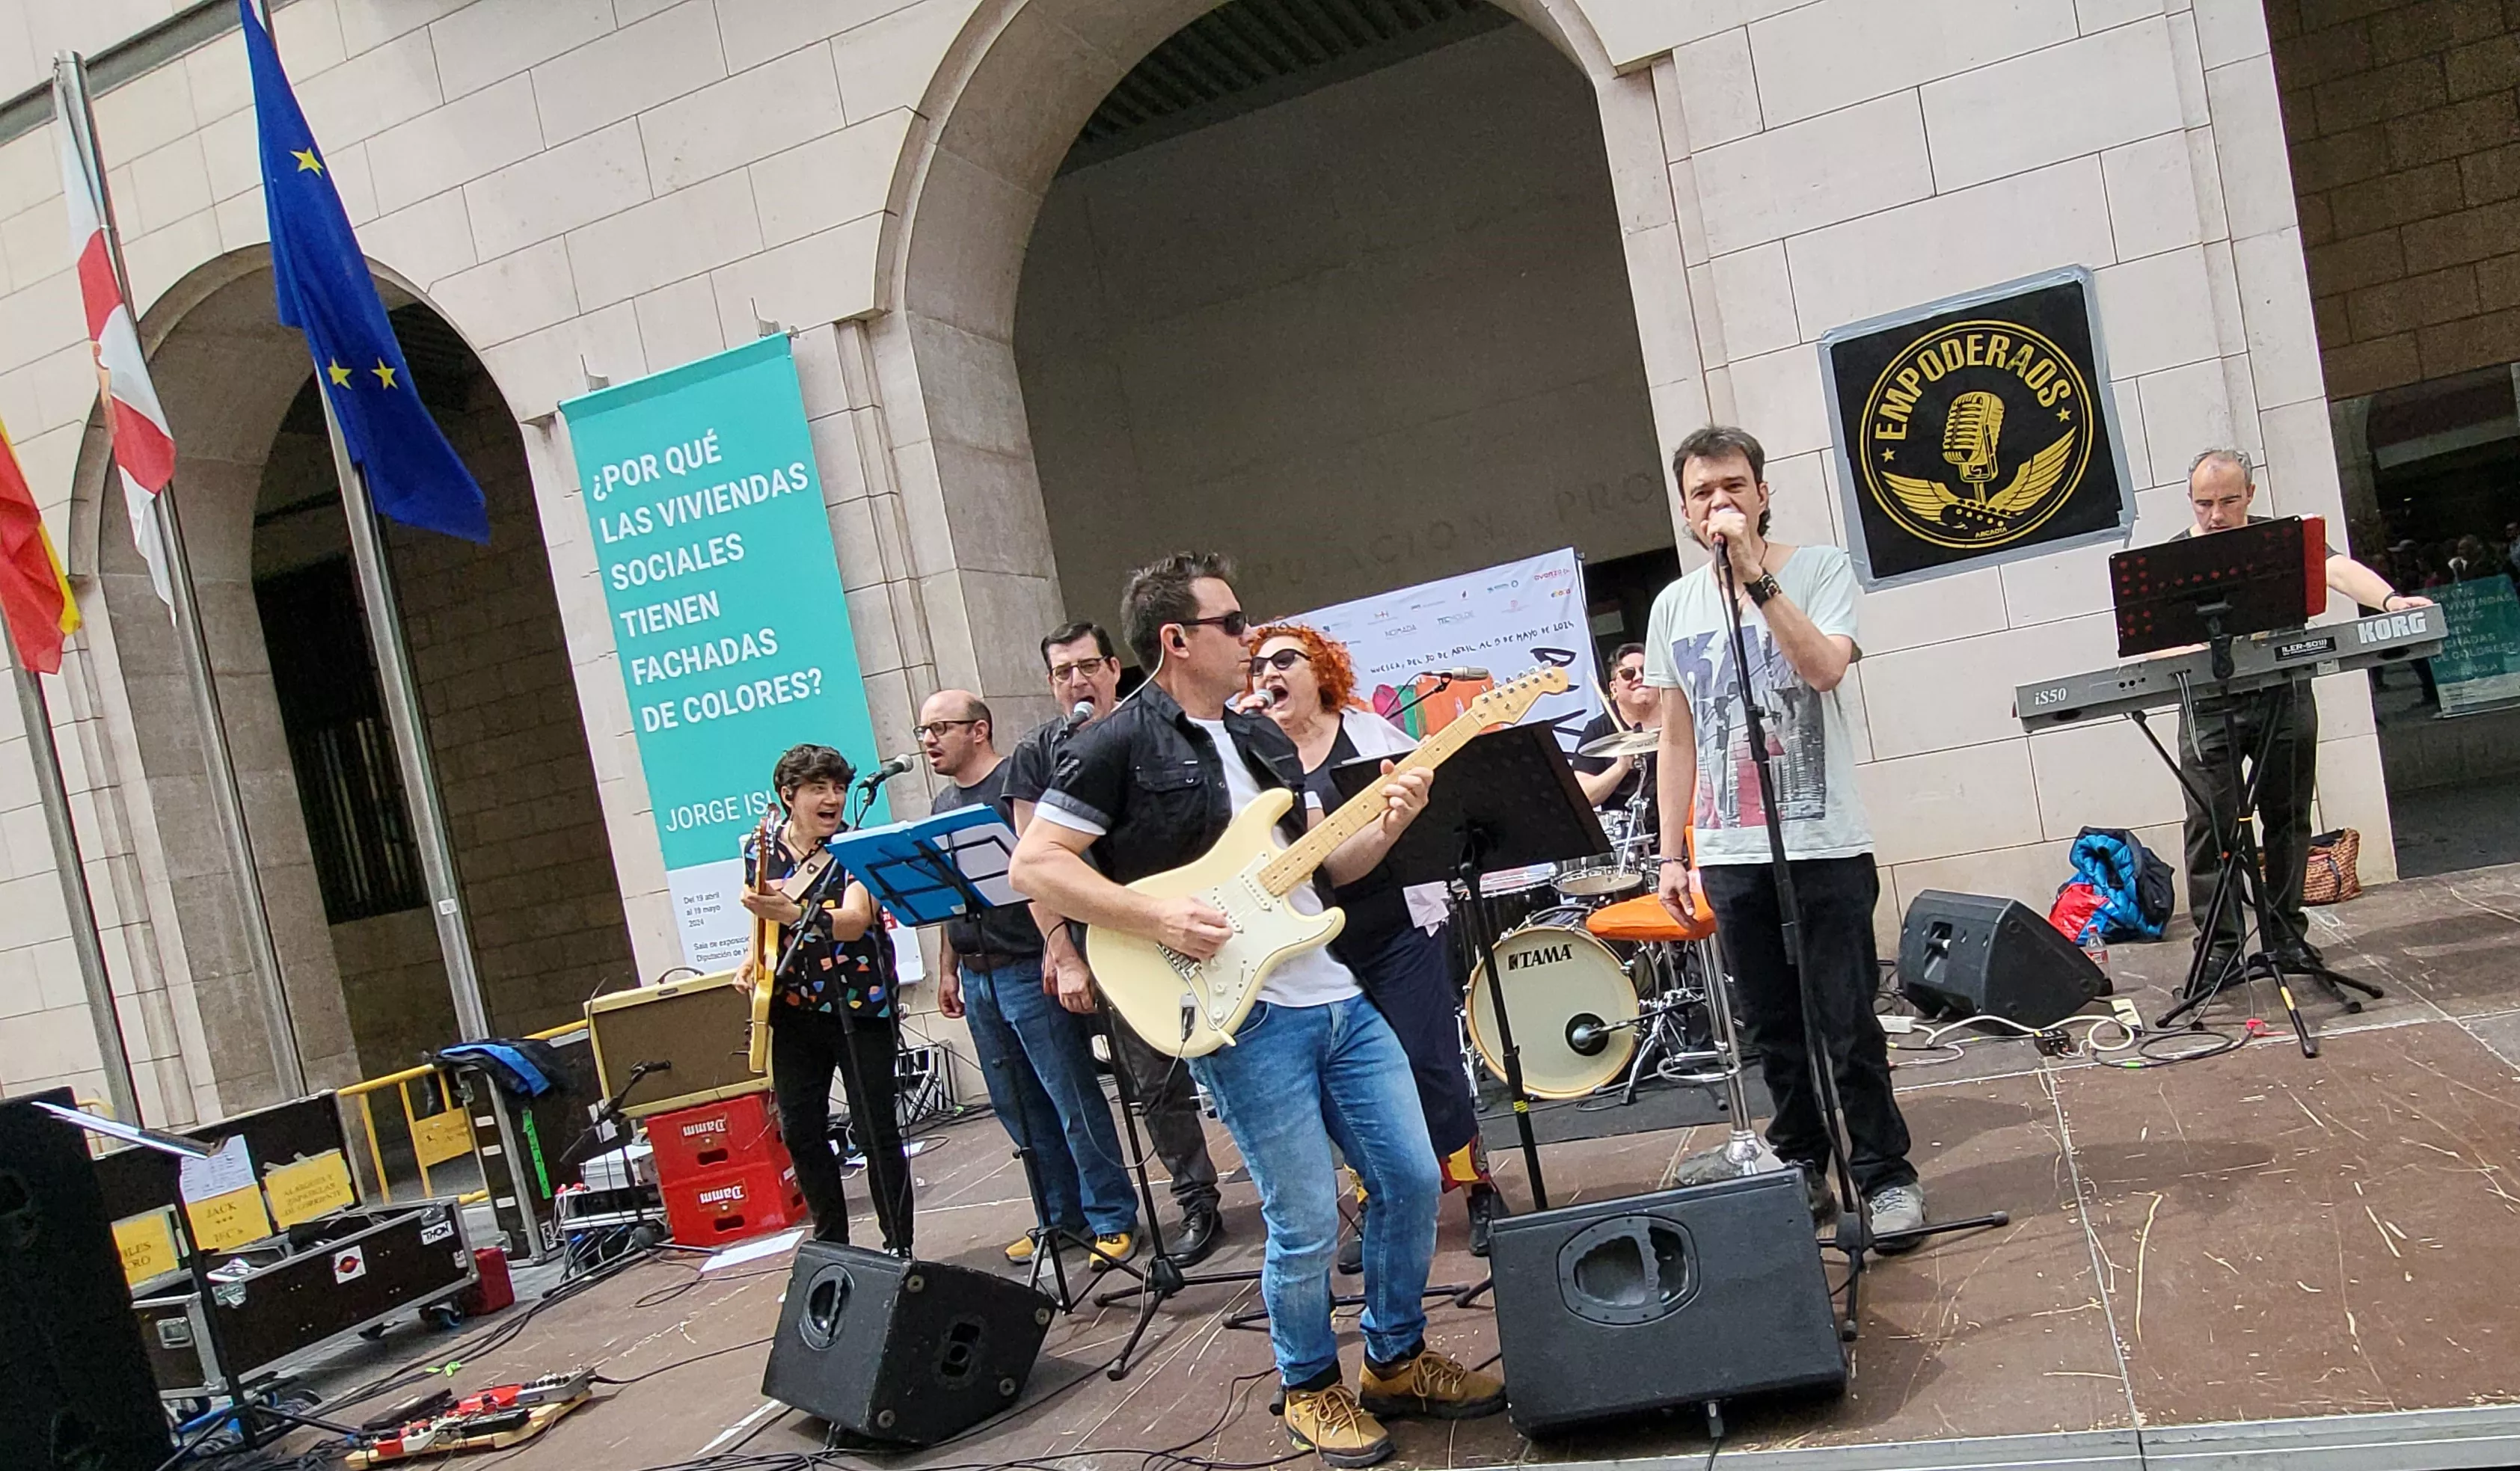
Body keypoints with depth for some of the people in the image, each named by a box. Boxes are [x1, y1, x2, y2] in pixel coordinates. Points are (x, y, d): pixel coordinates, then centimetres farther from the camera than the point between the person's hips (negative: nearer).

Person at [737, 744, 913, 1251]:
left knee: (876, 1133, -2)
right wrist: (752, 961, 1)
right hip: (794, 1013, 5)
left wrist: (793, 913, -40)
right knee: (800, 1132, 9)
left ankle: (899, 1249, 11)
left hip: (857, 1006, -4)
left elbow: (855, 921, -24)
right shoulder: (759, 851, 5)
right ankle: (831, 1245, 25)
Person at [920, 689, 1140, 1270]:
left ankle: (1113, 1219, 6)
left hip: (1028, 968, -8)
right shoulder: (943, 804, 16)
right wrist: (948, 969, 19)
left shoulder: (1016, 782, -8)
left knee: (1073, 1100, -4)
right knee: (1019, 1108, 13)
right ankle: (1062, 1217, 24)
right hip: (978, 977, 8)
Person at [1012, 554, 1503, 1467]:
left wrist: (1384, 828, -1)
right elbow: (1034, 864, -11)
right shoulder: (1117, 744, -8)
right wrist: (1158, 919, -19)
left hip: (1338, 996, 8)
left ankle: (1397, 1361, 30)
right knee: (1307, 1224, -2)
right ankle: (1311, 1388, 24)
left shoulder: (1262, 736, 15)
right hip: (1239, 1016, -7)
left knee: (1411, 1179, 10)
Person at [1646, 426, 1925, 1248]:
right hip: (1730, 855, 4)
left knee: (1846, 1023, -1)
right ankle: (1802, 1168, 25)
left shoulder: (1819, 569, 0)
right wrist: (1671, 854, 9)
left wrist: (1756, 577, -22)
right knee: (1773, 1028, 11)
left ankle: (1884, 1173, 13)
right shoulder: (1674, 606, 10)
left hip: (1825, 845, -4)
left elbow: (1826, 666, -20)